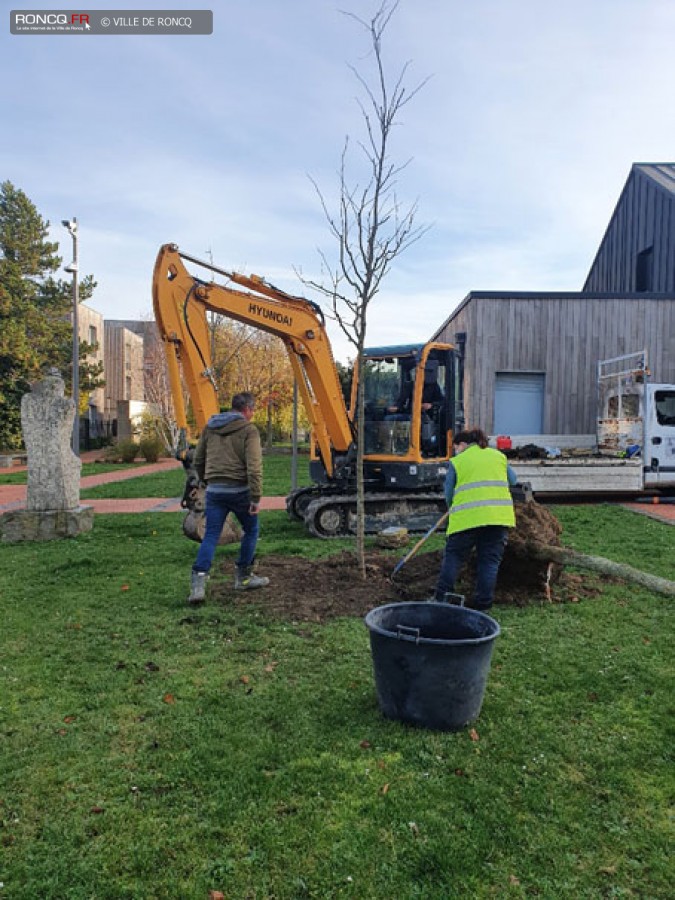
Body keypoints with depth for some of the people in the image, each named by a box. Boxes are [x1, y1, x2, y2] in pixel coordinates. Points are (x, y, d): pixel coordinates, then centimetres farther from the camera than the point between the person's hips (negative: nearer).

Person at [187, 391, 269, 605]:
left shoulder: (210, 427, 11)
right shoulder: (249, 430, -6)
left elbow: (198, 461, 17)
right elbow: (254, 467, -16)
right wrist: (256, 497, -15)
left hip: (214, 490, 5)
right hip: (239, 490, -4)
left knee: (210, 536, 5)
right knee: (251, 531, 16)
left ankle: (198, 582, -8)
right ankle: (243, 577, 23)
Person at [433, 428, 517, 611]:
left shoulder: (457, 461, 6)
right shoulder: (499, 456, 17)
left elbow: (449, 493, 8)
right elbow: (513, 480, 26)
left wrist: (453, 508, 25)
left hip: (467, 517, -3)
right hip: (499, 515, 3)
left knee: (453, 556, 10)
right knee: (490, 561, 9)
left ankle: (442, 597, 10)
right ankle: (483, 604, 10)